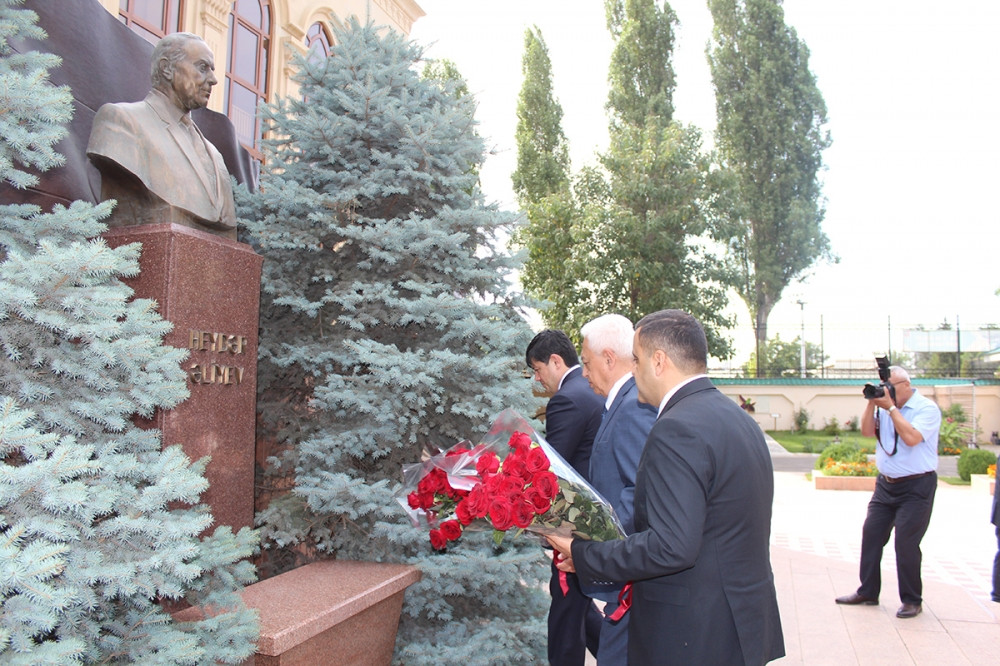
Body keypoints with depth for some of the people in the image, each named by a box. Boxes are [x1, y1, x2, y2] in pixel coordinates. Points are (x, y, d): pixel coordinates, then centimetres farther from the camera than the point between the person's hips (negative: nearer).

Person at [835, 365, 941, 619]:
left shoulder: (927, 408, -10)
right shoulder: (884, 407, 8)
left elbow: (912, 437, -24)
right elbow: (867, 431, 2)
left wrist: (891, 407, -19)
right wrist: (871, 403, -7)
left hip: (916, 486, -6)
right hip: (886, 484, 6)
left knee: (906, 542, -5)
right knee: (871, 534, 6)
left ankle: (912, 600, 11)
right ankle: (867, 592, 17)